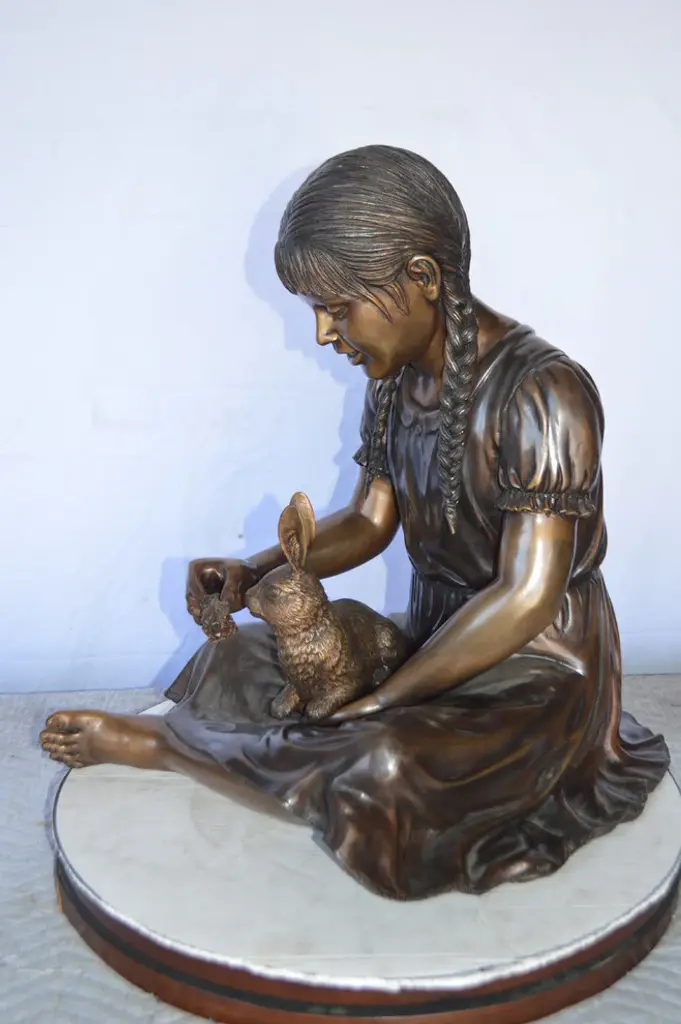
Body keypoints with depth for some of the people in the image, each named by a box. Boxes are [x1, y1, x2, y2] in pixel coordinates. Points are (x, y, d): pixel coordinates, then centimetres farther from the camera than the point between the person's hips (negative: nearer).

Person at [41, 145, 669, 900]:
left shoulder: (542, 391, -23)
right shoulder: (395, 382, 1)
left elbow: (526, 598, -27)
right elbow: (368, 520, 8)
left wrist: (374, 705, -24)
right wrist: (254, 573, -10)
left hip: (536, 676, -7)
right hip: (435, 644, 8)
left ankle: (153, 745, -14)